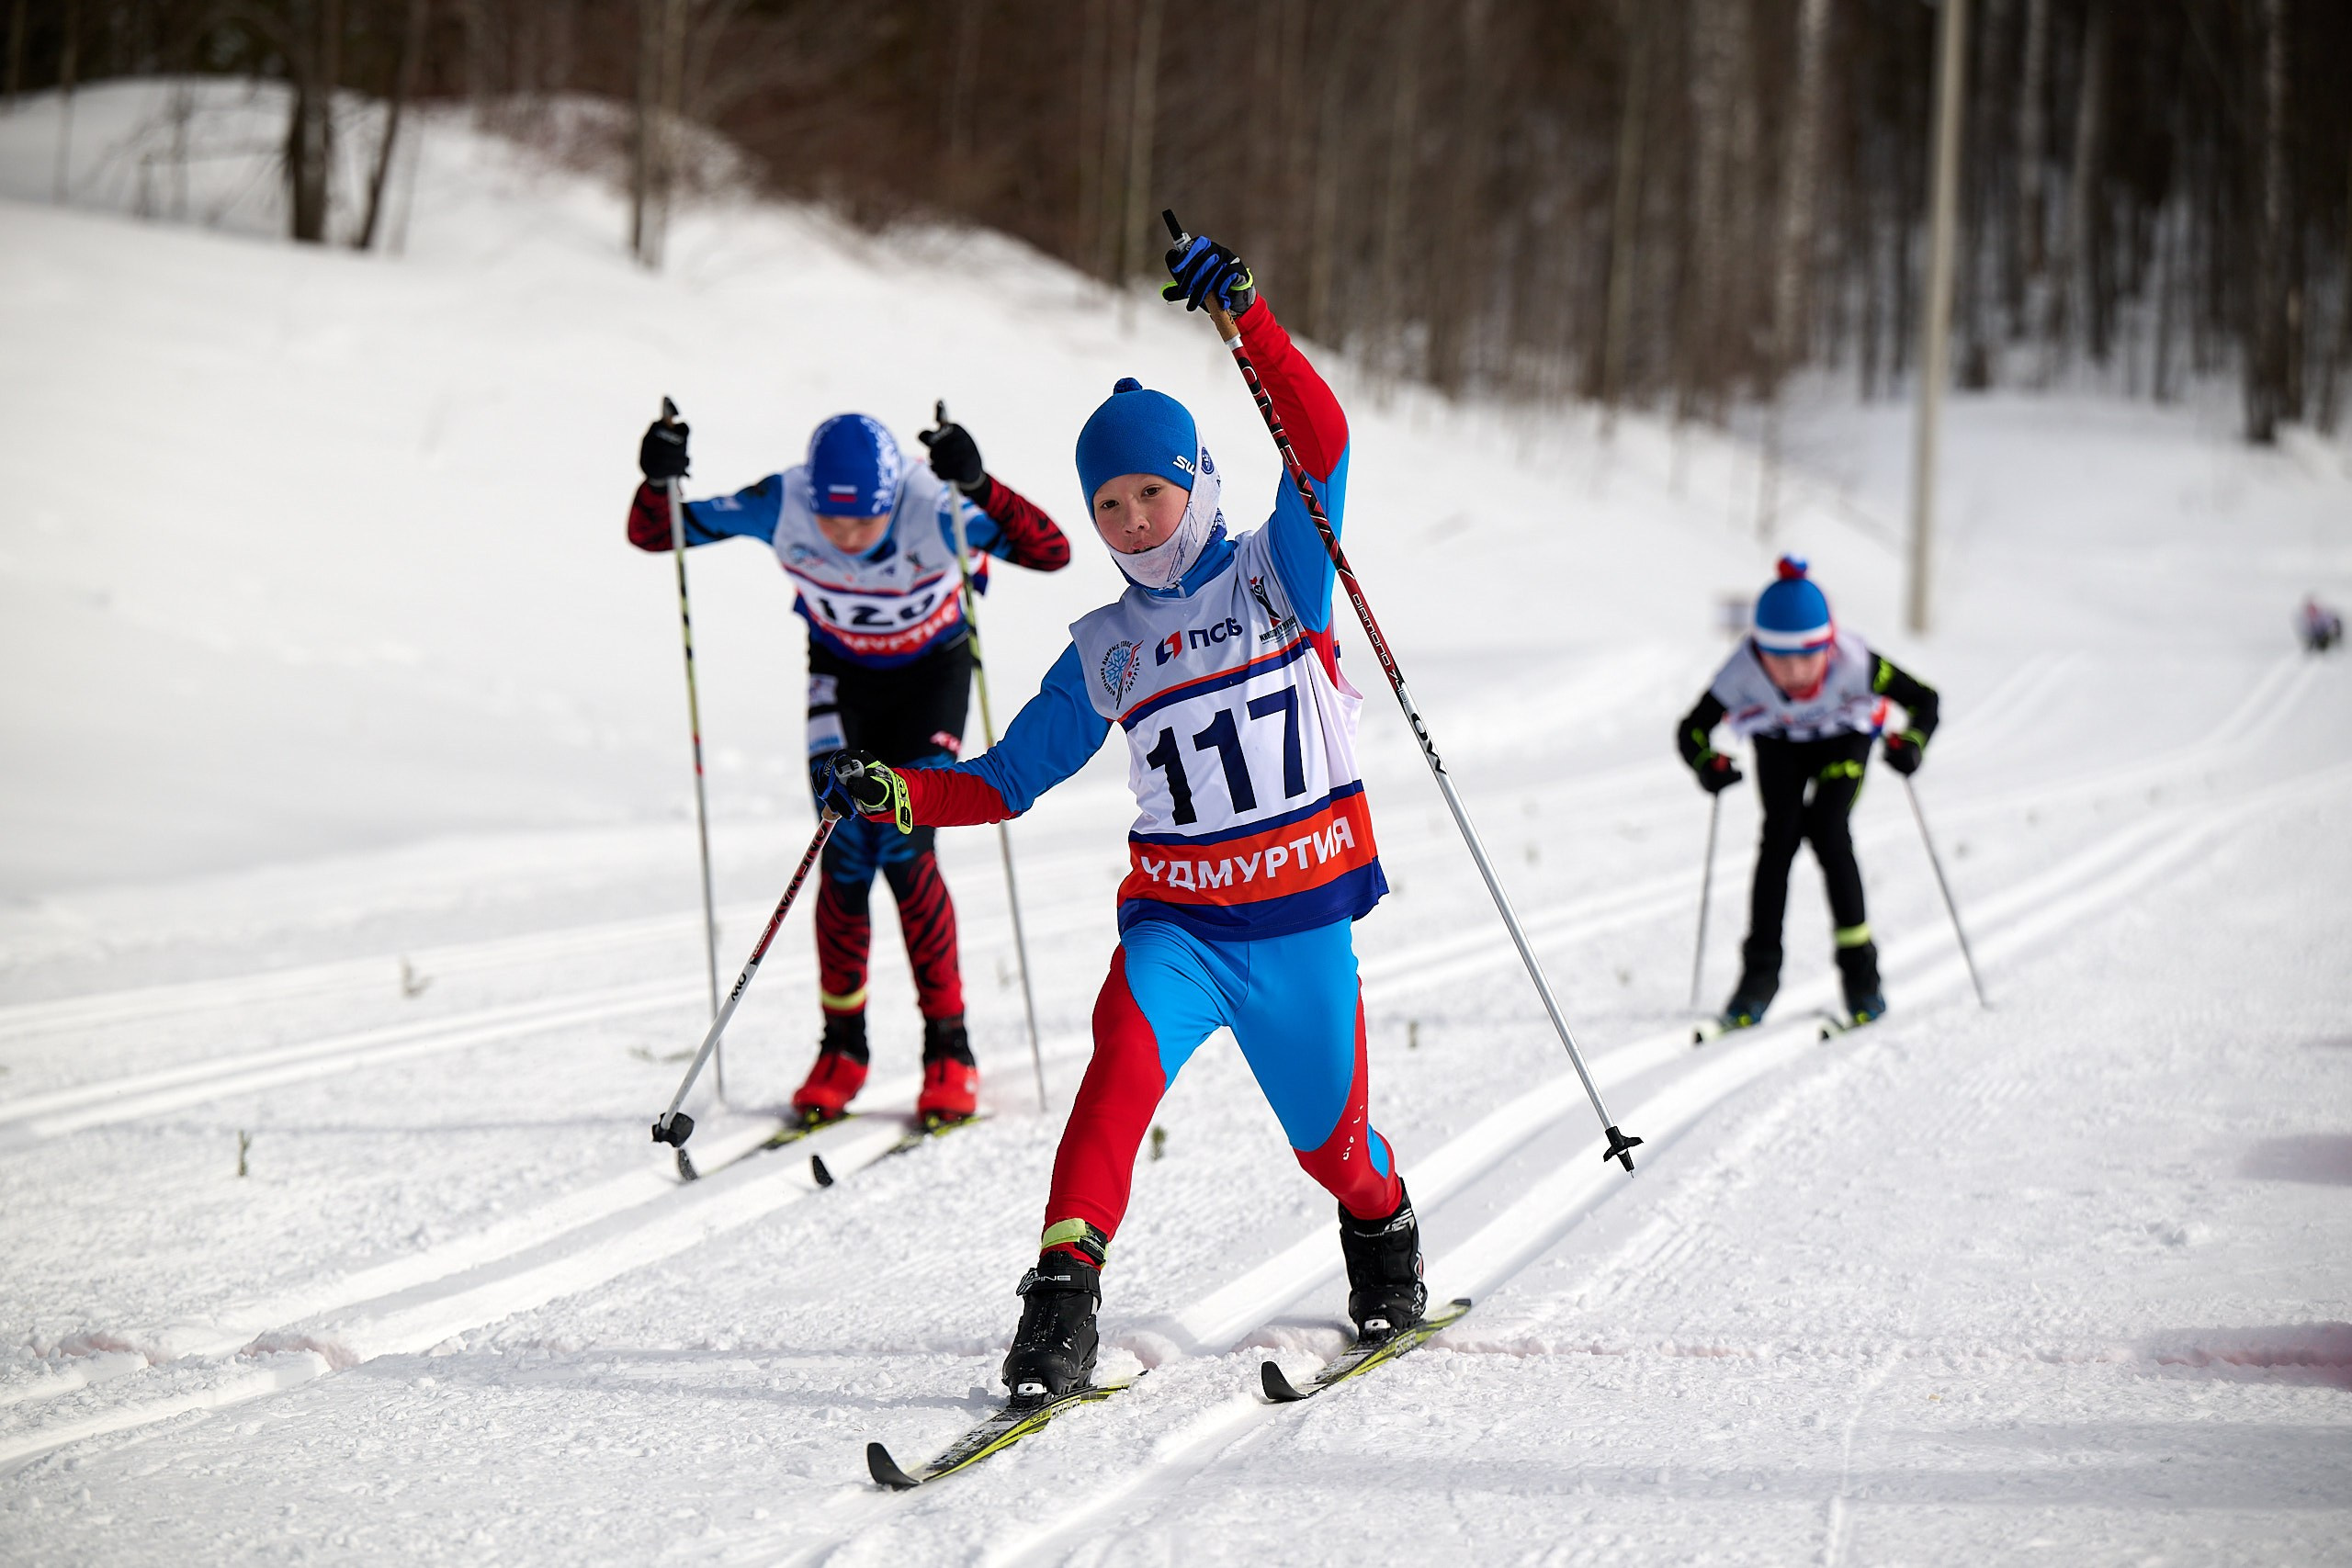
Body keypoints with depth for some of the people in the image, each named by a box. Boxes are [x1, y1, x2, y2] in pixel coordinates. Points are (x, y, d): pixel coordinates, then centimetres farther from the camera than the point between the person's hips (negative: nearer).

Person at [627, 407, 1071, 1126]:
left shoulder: (933, 510, -34)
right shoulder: (782, 507, -27)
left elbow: (1050, 552, -43)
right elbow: (651, 534, -17)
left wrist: (978, 488, -56)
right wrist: (658, 482, -39)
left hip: (931, 670, -2)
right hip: (840, 670, 2)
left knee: (903, 848, -15)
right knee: (845, 851, -12)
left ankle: (948, 1047, -3)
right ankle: (843, 1044, 2)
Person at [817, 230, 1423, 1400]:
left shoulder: (1278, 576, 0)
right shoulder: (1103, 653, 9)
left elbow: (1320, 439, -16)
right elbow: (1009, 778, 10)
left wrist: (1246, 317, -27)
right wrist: (901, 793, -8)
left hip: (1303, 917, -1)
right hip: (1177, 917, 1)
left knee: (1331, 1141, 11)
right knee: (1126, 1052, -29)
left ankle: (1383, 1236, 46)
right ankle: (1065, 1290, -32)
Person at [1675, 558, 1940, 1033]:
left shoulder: (1853, 665, -39)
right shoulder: (1744, 672, -36)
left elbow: (1923, 699, -26)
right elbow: (1692, 729, -25)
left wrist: (1910, 744, -44)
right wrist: (1708, 765, -45)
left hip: (1844, 740, -1)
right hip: (1778, 745, 1)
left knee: (1827, 830, -19)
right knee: (1781, 831, -17)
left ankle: (1859, 969, -6)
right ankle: (1760, 972, -8)